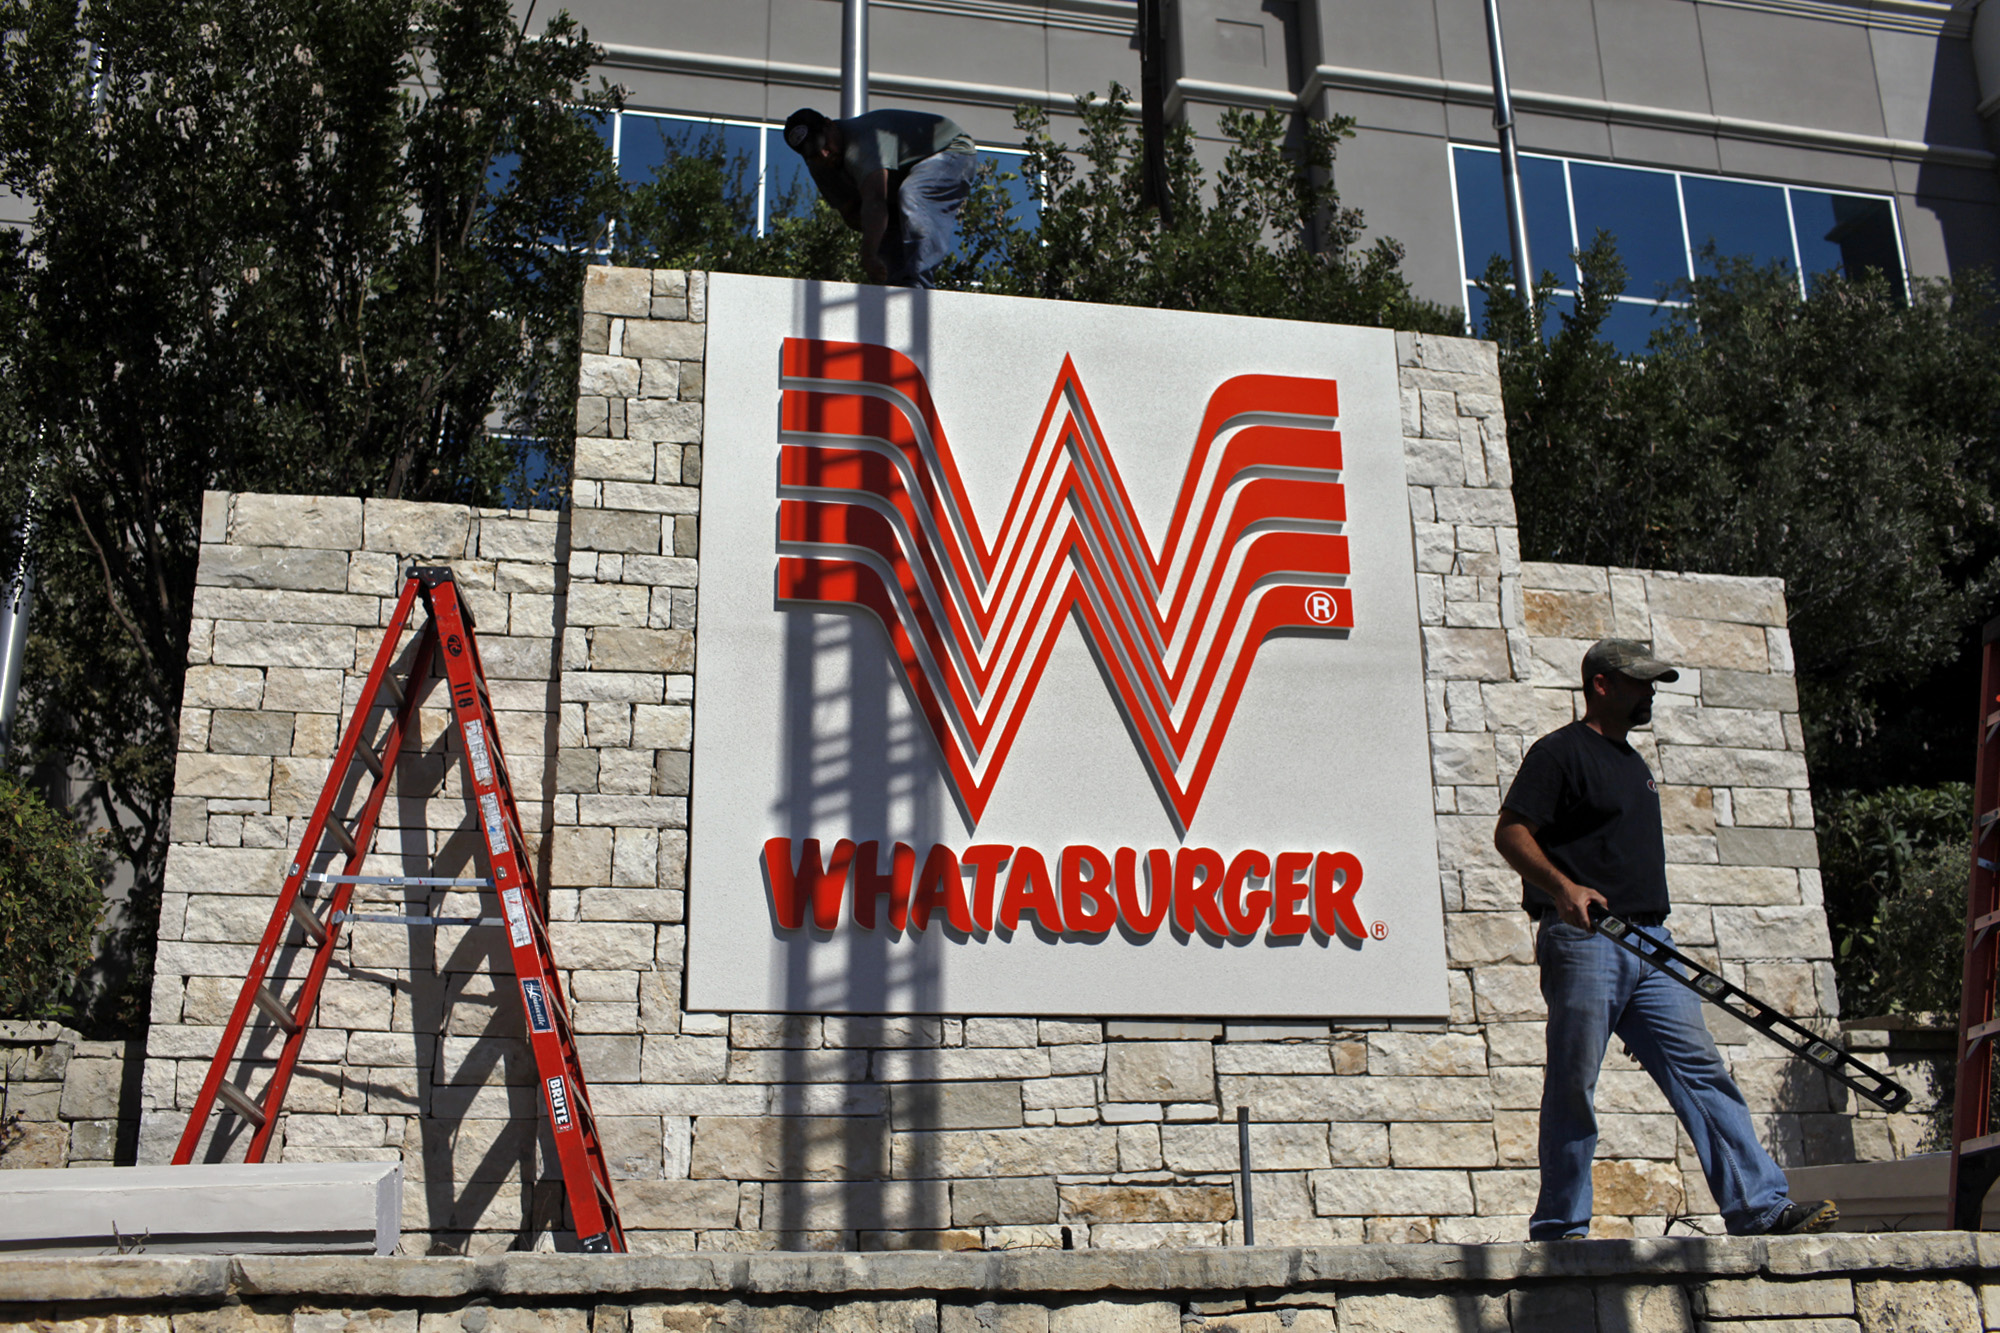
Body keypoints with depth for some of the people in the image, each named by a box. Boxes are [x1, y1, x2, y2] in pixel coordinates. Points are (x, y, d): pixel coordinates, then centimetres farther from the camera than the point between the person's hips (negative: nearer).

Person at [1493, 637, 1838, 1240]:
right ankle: (1560, 1227, 4)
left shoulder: (1633, 763, 23)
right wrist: (1563, 887, -27)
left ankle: (1760, 1207, -1)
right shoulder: (1560, 752, -4)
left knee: (1700, 1068, 0)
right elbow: (1510, 832, -12)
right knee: (1572, 1087, -3)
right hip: (1582, 941, -8)